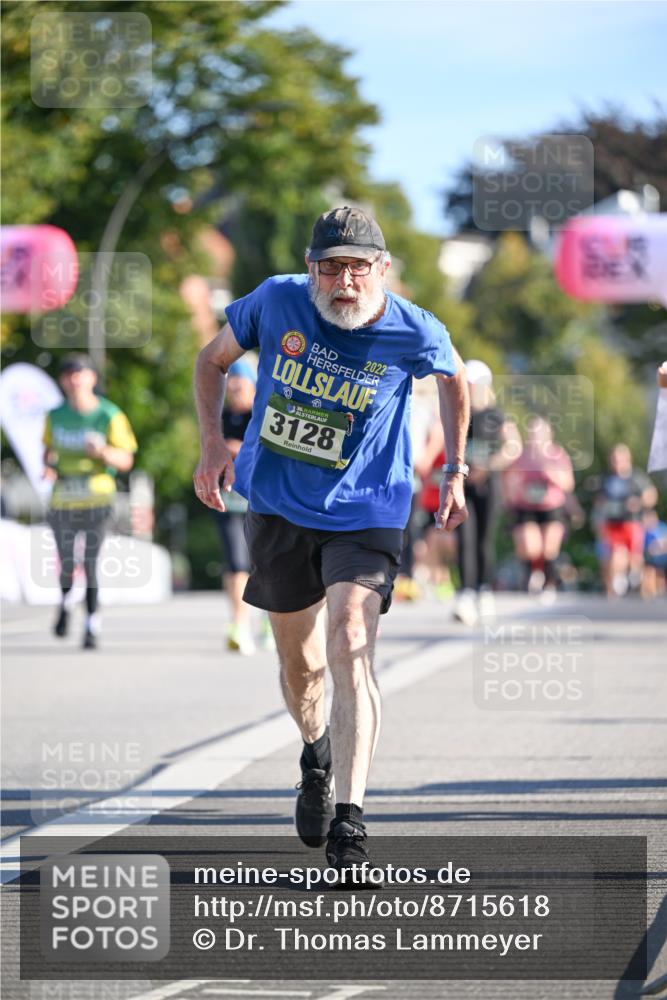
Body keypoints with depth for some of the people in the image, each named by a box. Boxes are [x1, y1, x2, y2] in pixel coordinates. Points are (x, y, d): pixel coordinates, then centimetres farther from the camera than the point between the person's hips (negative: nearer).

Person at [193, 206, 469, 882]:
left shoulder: (414, 333, -13)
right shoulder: (276, 301, -11)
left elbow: (454, 378, 11)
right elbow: (213, 360, 6)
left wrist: (455, 473, 8)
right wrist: (213, 442, -6)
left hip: (366, 514, -3)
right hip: (279, 508, 3)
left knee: (350, 647, -22)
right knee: (300, 662, 15)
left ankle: (348, 825, -26)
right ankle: (316, 756, 49)